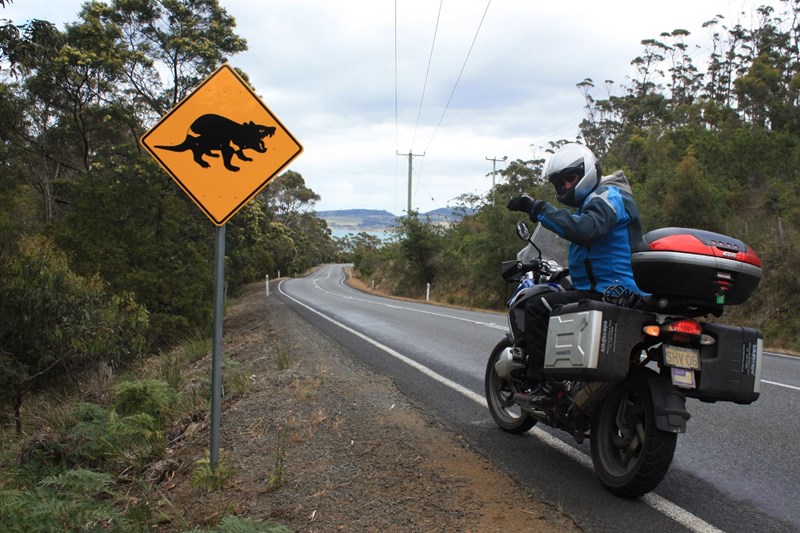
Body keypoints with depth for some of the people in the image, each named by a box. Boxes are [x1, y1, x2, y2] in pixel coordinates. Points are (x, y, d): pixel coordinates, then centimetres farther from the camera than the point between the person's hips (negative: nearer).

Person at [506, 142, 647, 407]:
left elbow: (584, 229, -32)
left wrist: (538, 209, -30)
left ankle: (539, 385, -17)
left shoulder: (608, 196, -11)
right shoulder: (595, 199, 24)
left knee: (537, 308, -16)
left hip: (611, 293, -12)